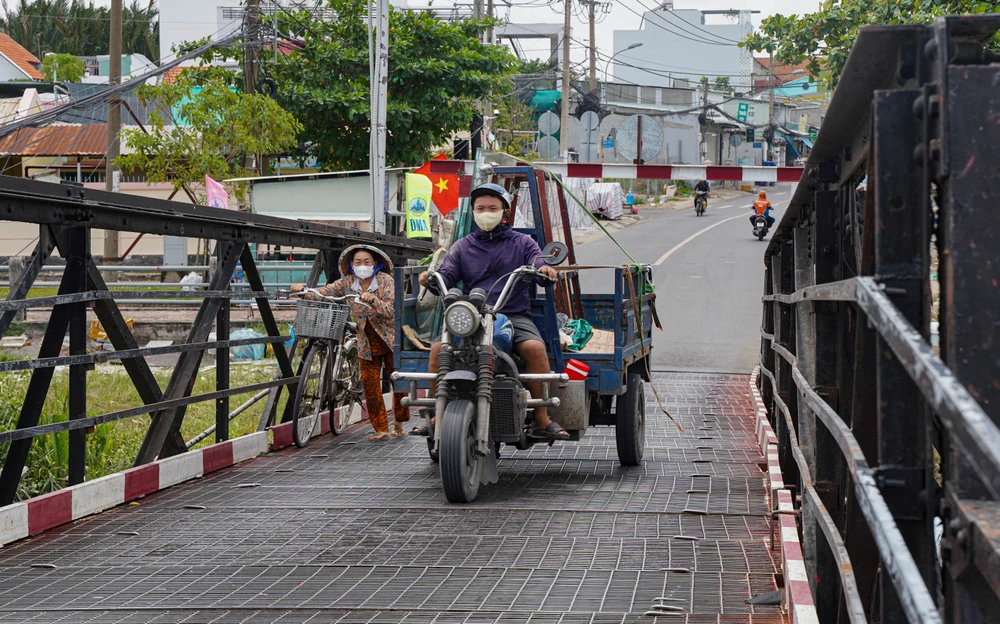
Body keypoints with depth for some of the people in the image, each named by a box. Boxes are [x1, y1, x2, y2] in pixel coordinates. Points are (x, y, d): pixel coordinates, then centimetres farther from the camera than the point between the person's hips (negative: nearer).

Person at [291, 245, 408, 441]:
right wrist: (303, 290, -29)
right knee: (369, 383, -4)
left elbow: (391, 311, -24)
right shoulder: (348, 283, -3)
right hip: (367, 342, 3)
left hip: (391, 338, -3)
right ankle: (381, 429, 2)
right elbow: (325, 292, -11)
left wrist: (373, 300, -42)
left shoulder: (385, 280, -15)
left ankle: (399, 423, 23)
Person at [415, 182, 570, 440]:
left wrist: (544, 269, -24)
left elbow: (537, 262, 2)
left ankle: (542, 418, -23)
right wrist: (431, 279, -14)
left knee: (534, 347, -32)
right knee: (438, 348, -23)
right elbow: (447, 275, 10)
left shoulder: (522, 243, 17)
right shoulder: (462, 247, 22)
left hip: (514, 315, -2)